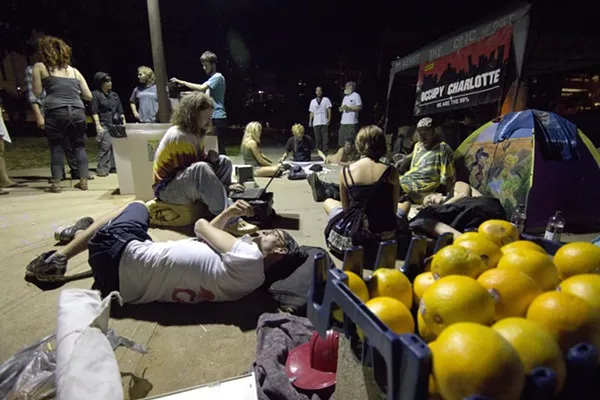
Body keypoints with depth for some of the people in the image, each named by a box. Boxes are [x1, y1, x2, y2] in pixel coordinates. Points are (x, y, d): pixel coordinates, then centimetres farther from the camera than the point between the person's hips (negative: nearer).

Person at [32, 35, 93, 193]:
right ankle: (83, 181, 7)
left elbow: (37, 92, 7)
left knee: (57, 147, 5)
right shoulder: (74, 71, 18)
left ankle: (56, 183, 4)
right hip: (78, 112, 2)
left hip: (55, 112, -2)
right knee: (79, 146, 9)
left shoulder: (40, 67, 10)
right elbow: (88, 96, 15)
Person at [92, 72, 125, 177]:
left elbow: (120, 111, 21)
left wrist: (124, 123, 12)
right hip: (104, 125, -5)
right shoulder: (95, 94, 3)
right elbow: (94, 112, -4)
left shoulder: (114, 95, 20)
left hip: (117, 124, 5)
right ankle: (102, 169, -13)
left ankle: (114, 167, 7)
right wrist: (98, 126, -13)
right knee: (105, 146, -15)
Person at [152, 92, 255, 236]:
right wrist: (225, 186, -19)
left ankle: (219, 205, -9)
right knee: (200, 168, -38)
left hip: (190, 185, 9)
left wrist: (210, 158, -15)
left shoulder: (194, 132, 5)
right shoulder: (179, 136, -22)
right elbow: (193, 169, -23)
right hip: (167, 188, -9)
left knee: (224, 161, 1)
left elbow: (201, 159, 8)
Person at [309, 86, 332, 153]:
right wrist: (310, 121, 5)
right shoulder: (312, 101, 16)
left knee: (325, 139, -7)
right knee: (318, 139, 3)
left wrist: (329, 120, -6)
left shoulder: (326, 100, 9)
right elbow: (311, 112, 16)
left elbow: (329, 110, 4)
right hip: (316, 123, 2)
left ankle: (325, 153, -4)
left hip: (324, 123, -2)